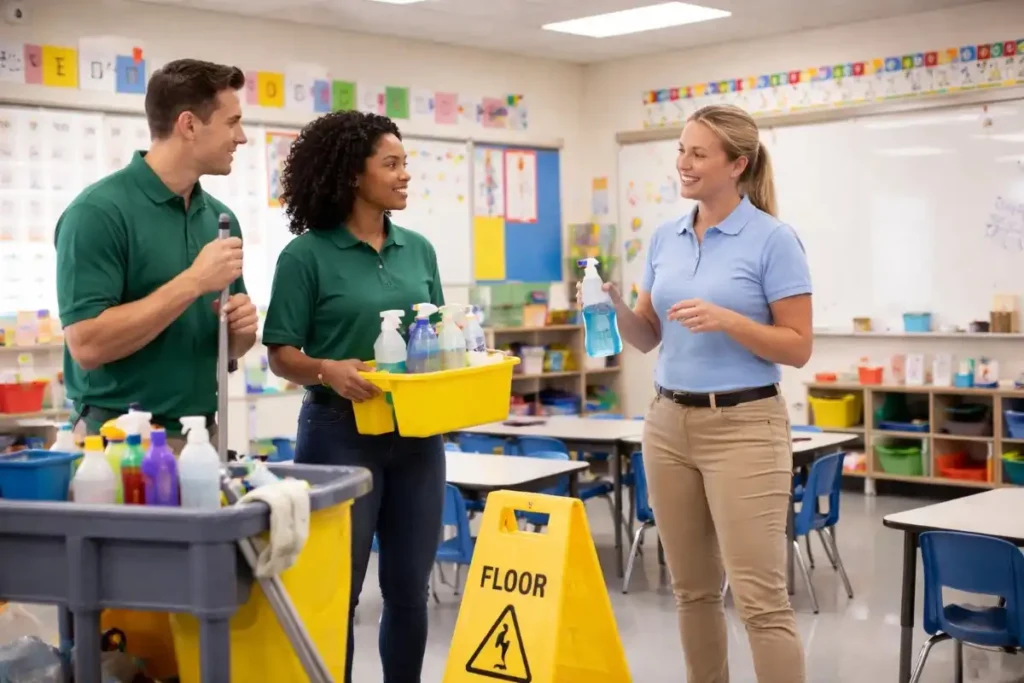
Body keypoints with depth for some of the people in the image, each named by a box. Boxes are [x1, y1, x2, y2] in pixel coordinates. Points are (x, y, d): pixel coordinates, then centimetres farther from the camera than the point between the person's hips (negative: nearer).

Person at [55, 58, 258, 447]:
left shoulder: (221, 218, 7)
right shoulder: (99, 210, -12)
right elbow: (87, 344, -20)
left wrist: (241, 329, -6)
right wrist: (193, 282, -20)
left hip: (202, 436, 6)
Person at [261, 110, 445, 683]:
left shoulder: (419, 250, 8)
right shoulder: (307, 255, -7)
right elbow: (281, 355, -7)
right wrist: (327, 370, -26)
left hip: (416, 434, 5)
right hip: (341, 432, -5)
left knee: (410, 589, 11)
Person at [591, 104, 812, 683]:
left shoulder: (774, 239, -9)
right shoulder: (666, 238, 10)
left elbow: (798, 348, -10)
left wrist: (726, 320, -23)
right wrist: (614, 306, -6)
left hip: (744, 426, -6)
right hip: (669, 423, 6)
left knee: (761, 597, -7)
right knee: (693, 589, 13)